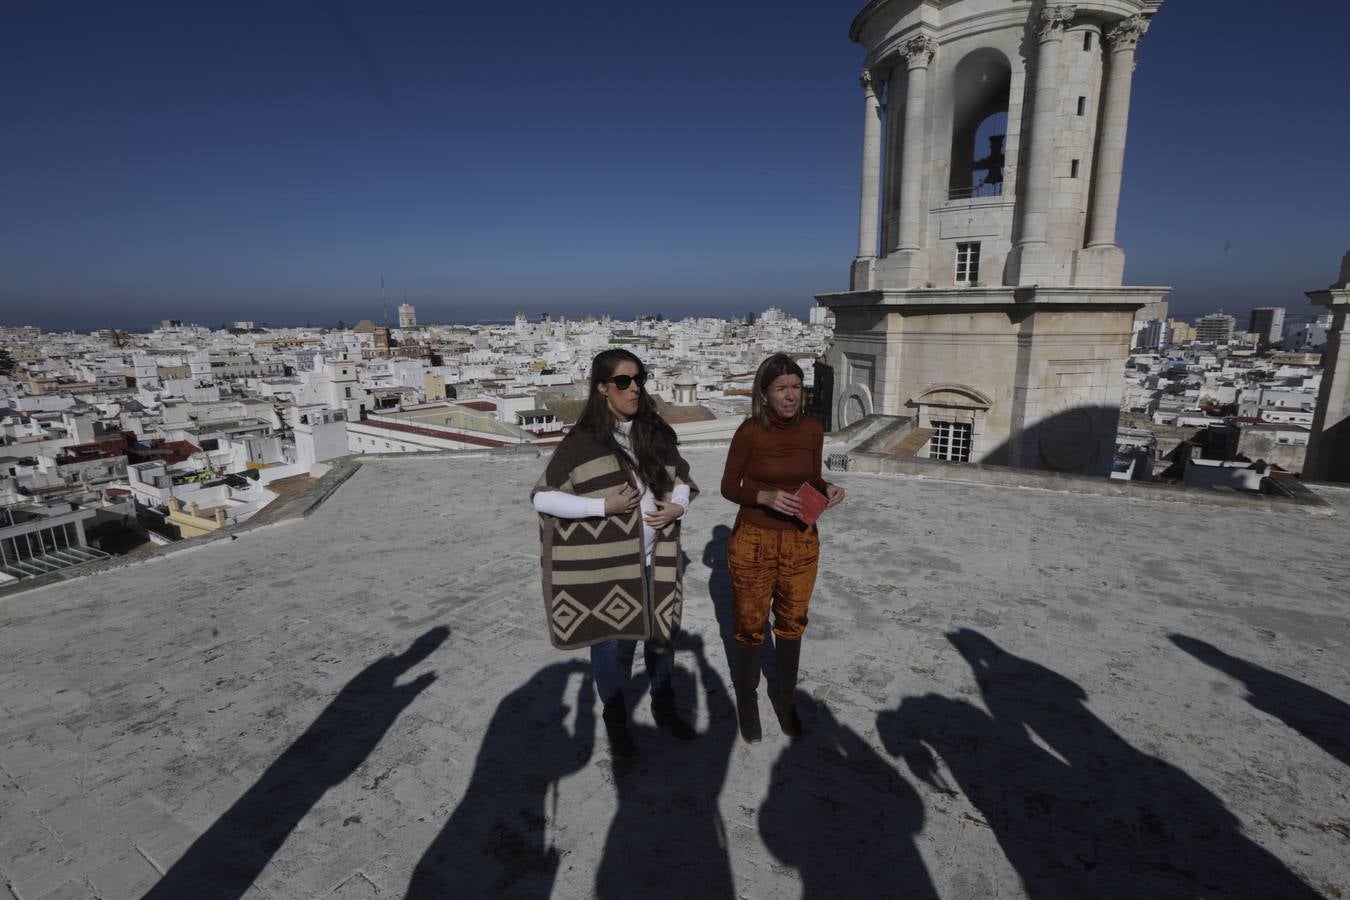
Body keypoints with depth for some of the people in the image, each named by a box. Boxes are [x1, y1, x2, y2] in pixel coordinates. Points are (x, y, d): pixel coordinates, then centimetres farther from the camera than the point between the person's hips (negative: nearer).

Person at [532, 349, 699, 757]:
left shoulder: (656, 433, 2)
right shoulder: (582, 442, -13)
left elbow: (681, 477, 15)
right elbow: (542, 497, -12)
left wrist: (679, 505, -7)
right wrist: (604, 505, -20)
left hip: (656, 561, 5)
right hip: (606, 567, -4)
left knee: (662, 634, 19)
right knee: (613, 643, 11)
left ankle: (664, 707, 45)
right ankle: (615, 720, 38)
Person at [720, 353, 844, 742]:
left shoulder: (813, 430, -3)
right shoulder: (750, 432, -16)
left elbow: (812, 481, 9)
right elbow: (729, 488, -8)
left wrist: (828, 489, -13)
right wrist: (765, 497, -25)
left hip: (801, 542, 4)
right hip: (754, 542, -3)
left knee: (792, 623, 17)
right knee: (751, 626, 13)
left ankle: (785, 699, 40)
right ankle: (747, 700, 37)